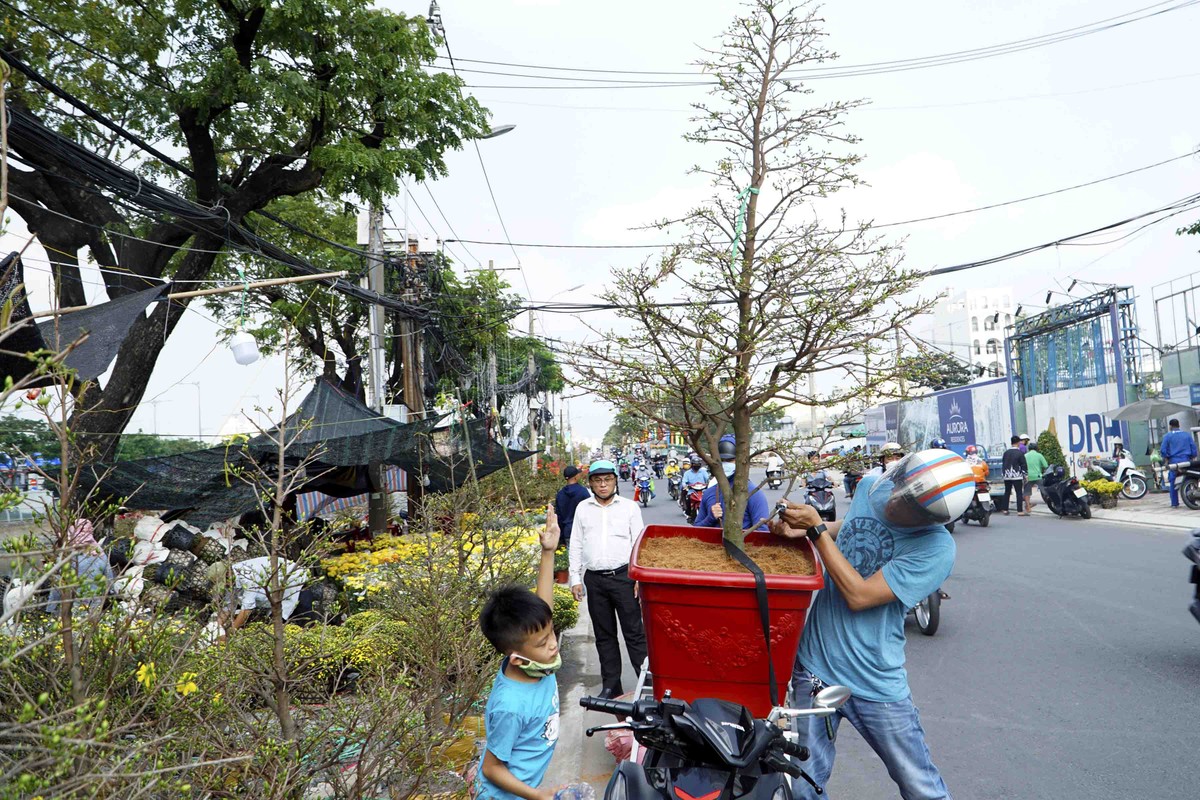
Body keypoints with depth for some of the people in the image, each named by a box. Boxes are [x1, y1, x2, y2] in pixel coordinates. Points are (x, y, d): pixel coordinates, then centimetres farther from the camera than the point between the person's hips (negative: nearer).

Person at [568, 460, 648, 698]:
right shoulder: (583, 508, 9)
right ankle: (611, 685, 20)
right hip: (594, 578, 3)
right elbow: (576, 545, 12)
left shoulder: (630, 507, 2)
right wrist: (575, 578, 7)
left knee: (634, 632, -2)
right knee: (603, 634, 11)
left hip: (623, 576, -3)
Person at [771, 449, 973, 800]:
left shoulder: (936, 549, -18)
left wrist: (817, 530, -18)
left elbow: (859, 595, -21)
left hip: (876, 687, -4)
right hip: (814, 668, 4)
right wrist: (802, 530, 2)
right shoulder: (870, 487, -3)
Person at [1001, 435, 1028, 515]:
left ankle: (1005, 510, 15)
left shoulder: (1006, 452, 8)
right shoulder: (1020, 453, -7)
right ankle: (1020, 511, -9)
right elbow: (1023, 465, -6)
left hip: (1007, 476, 5)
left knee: (1007, 492, 13)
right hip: (1017, 476, -5)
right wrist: (1025, 475, 2)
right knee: (1019, 493, -4)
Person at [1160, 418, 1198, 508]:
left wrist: (1166, 460, 2)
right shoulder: (1187, 435, 9)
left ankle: (1174, 503, 4)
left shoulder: (1168, 436, 0)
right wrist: (1192, 459, 13)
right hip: (1186, 461, 2)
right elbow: (1193, 448, 6)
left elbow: (1163, 450, -6)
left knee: (1173, 483, 3)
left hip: (1174, 462, -2)